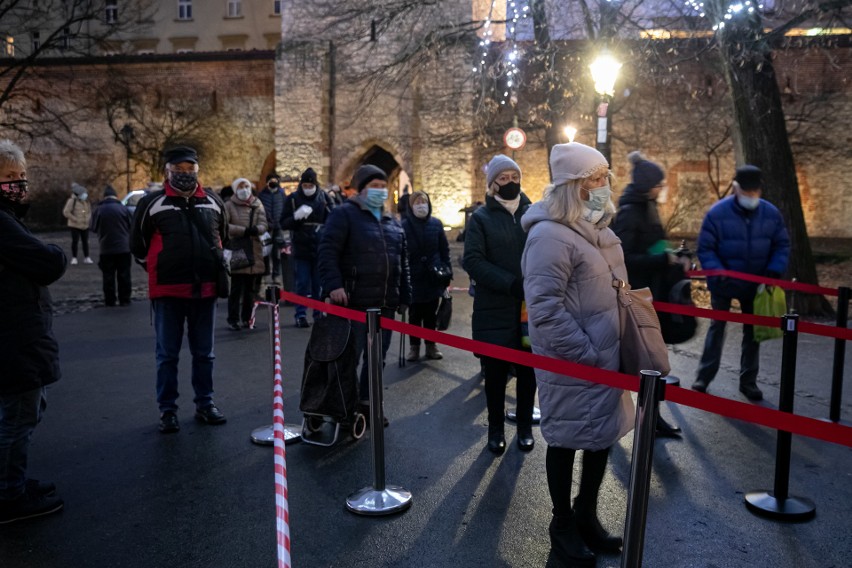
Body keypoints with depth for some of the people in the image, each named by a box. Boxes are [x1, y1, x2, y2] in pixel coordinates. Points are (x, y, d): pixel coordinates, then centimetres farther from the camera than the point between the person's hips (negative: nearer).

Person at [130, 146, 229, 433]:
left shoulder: (213, 202, 6)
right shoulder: (152, 202, -3)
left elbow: (223, 237, 21)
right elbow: (138, 243, 6)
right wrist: (159, 269, 8)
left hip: (205, 289, 3)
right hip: (168, 290, -3)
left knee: (204, 352, 12)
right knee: (167, 354, 6)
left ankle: (205, 404, 25)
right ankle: (167, 409, 17)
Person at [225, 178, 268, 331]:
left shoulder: (257, 205, 11)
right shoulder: (229, 205, 2)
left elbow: (263, 224, 1)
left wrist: (256, 229, -21)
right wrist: (244, 230, -19)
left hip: (254, 251, 4)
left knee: (250, 288, 10)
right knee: (236, 288, -4)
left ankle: (246, 318, 20)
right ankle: (233, 319, 5)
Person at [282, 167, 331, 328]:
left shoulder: (323, 197, 2)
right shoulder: (292, 199, 1)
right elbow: (284, 224, 1)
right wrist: (296, 217, -17)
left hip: (320, 248, 1)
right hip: (301, 248, -1)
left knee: (319, 284, 8)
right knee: (302, 284, 0)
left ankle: (319, 314, 17)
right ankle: (300, 315, 6)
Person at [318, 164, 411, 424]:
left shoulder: (392, 222, 18)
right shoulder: (344, 214, -4)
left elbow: (402, 261, 21)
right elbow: (327, 251, -13)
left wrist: (404, 296, 18)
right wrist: (333, 285, -24)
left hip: (385, 304, 7)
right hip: (354, 302, -7)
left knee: (377, 358, 12)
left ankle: (367, 404, 25)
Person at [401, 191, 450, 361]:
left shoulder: (436, 224, 0)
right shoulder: (404, 225, -7)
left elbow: (444, 251, 4)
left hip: (433, 278, 2)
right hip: (413, 278, -2)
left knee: (431, 314, 12)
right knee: (415, 315, 8)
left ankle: (431, 346, 23)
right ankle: (414, 347, 20)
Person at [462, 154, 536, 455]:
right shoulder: (481, 218, 1)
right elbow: (473, 260, -10)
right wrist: (511, 283, -20)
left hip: (531, 307, 2)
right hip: (495, 309, -1)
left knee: (528, 368, 10)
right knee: (496, 371, 7)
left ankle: (525, 425, 27)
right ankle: (496, 428, 24)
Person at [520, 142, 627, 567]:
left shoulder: (592, 228, 10)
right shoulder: (551, 235, -21)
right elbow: (545, 309, -26)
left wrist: (607, 350, 16)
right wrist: (585, 356, -21)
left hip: (604, 356, 9)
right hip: (572, 365, -9)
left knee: (603, 435, 18)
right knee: (566, 441, 7)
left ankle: (586, 516, 38)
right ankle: (563, 527, 27)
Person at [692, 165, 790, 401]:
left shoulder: (771, 213, -8)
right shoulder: (717, 213, -18)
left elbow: (782, 245, 0)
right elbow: (705, 248, -15)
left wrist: (775, 270, -15)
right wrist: (717, 271, -29)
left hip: (756, 284, 3)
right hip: (724, 283, -3)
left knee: (753, 331, 11)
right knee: (717, 328, 8)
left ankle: (748, 381, 23)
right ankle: (703, 377, 17)